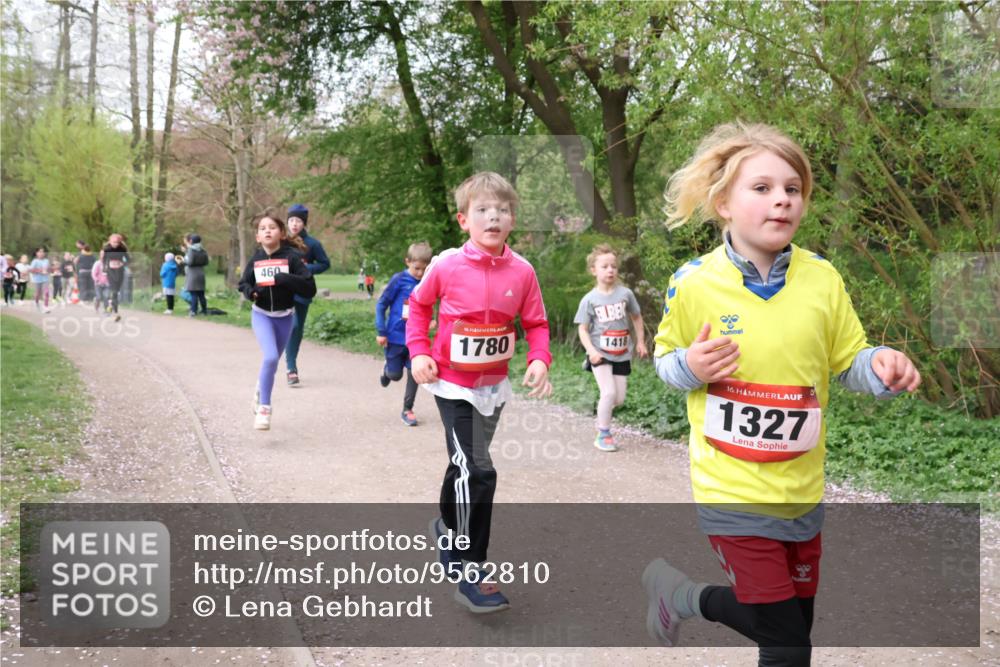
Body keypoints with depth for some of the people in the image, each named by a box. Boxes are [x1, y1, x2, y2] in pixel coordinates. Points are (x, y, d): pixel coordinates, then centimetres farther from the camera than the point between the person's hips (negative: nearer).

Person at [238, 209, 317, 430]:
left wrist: (284, 279, -28)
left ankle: (261, 390, 48)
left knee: (272, 361, 17)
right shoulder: (255, 260, -4)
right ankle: (264, 408, -8)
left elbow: (310, 288, -17)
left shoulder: (291, 257, -12)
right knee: (270, 358, -20)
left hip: (285, 316, 1)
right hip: (261, 315, -1)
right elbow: (244, 283, 11)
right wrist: (249, 291, -12)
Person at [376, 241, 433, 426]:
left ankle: (407, 410, 19)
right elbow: (381, 304, -7)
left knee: (414, 374, 3)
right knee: (395, 375, 8)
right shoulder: (399, 280, -13)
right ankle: (386, 370, 44)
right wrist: (381, 331, -9)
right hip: (395, 337, -2)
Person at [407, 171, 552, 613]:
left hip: (494, 385, 4)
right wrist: (419, 352, -7)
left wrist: (539, 360, -16)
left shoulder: (522, 271, -8)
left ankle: (448, 529, 48)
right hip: (453, 385, -4)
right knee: (476, 471, -14)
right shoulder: (446, 266, -14)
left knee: (465, 465, 22)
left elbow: (536, 323, 1)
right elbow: (419, 305, 3)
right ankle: (470, 573, -1)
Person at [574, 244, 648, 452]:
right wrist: (591, 351, -19)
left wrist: (641, 342, 12)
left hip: (622, 354, 3)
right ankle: (603, 435, 1)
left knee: (619, 398, 5)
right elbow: (583, 329, -5)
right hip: (601, 354, -3)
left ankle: (602, 410, 39)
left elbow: (636, 317, 14)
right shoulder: (589, 299, -7)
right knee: (609, 392, -16)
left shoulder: (625, 293, -1)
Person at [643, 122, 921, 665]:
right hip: (733, 490, -4)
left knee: (795, 621, 15)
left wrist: (881, 368, -16)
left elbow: (848, 361, 5)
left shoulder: (823, 279, -4)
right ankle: (674, 590, 23)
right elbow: (666, 361, 2)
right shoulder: (693, 283, -10)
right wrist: (690, 367, -20)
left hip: (801, 489, 4)